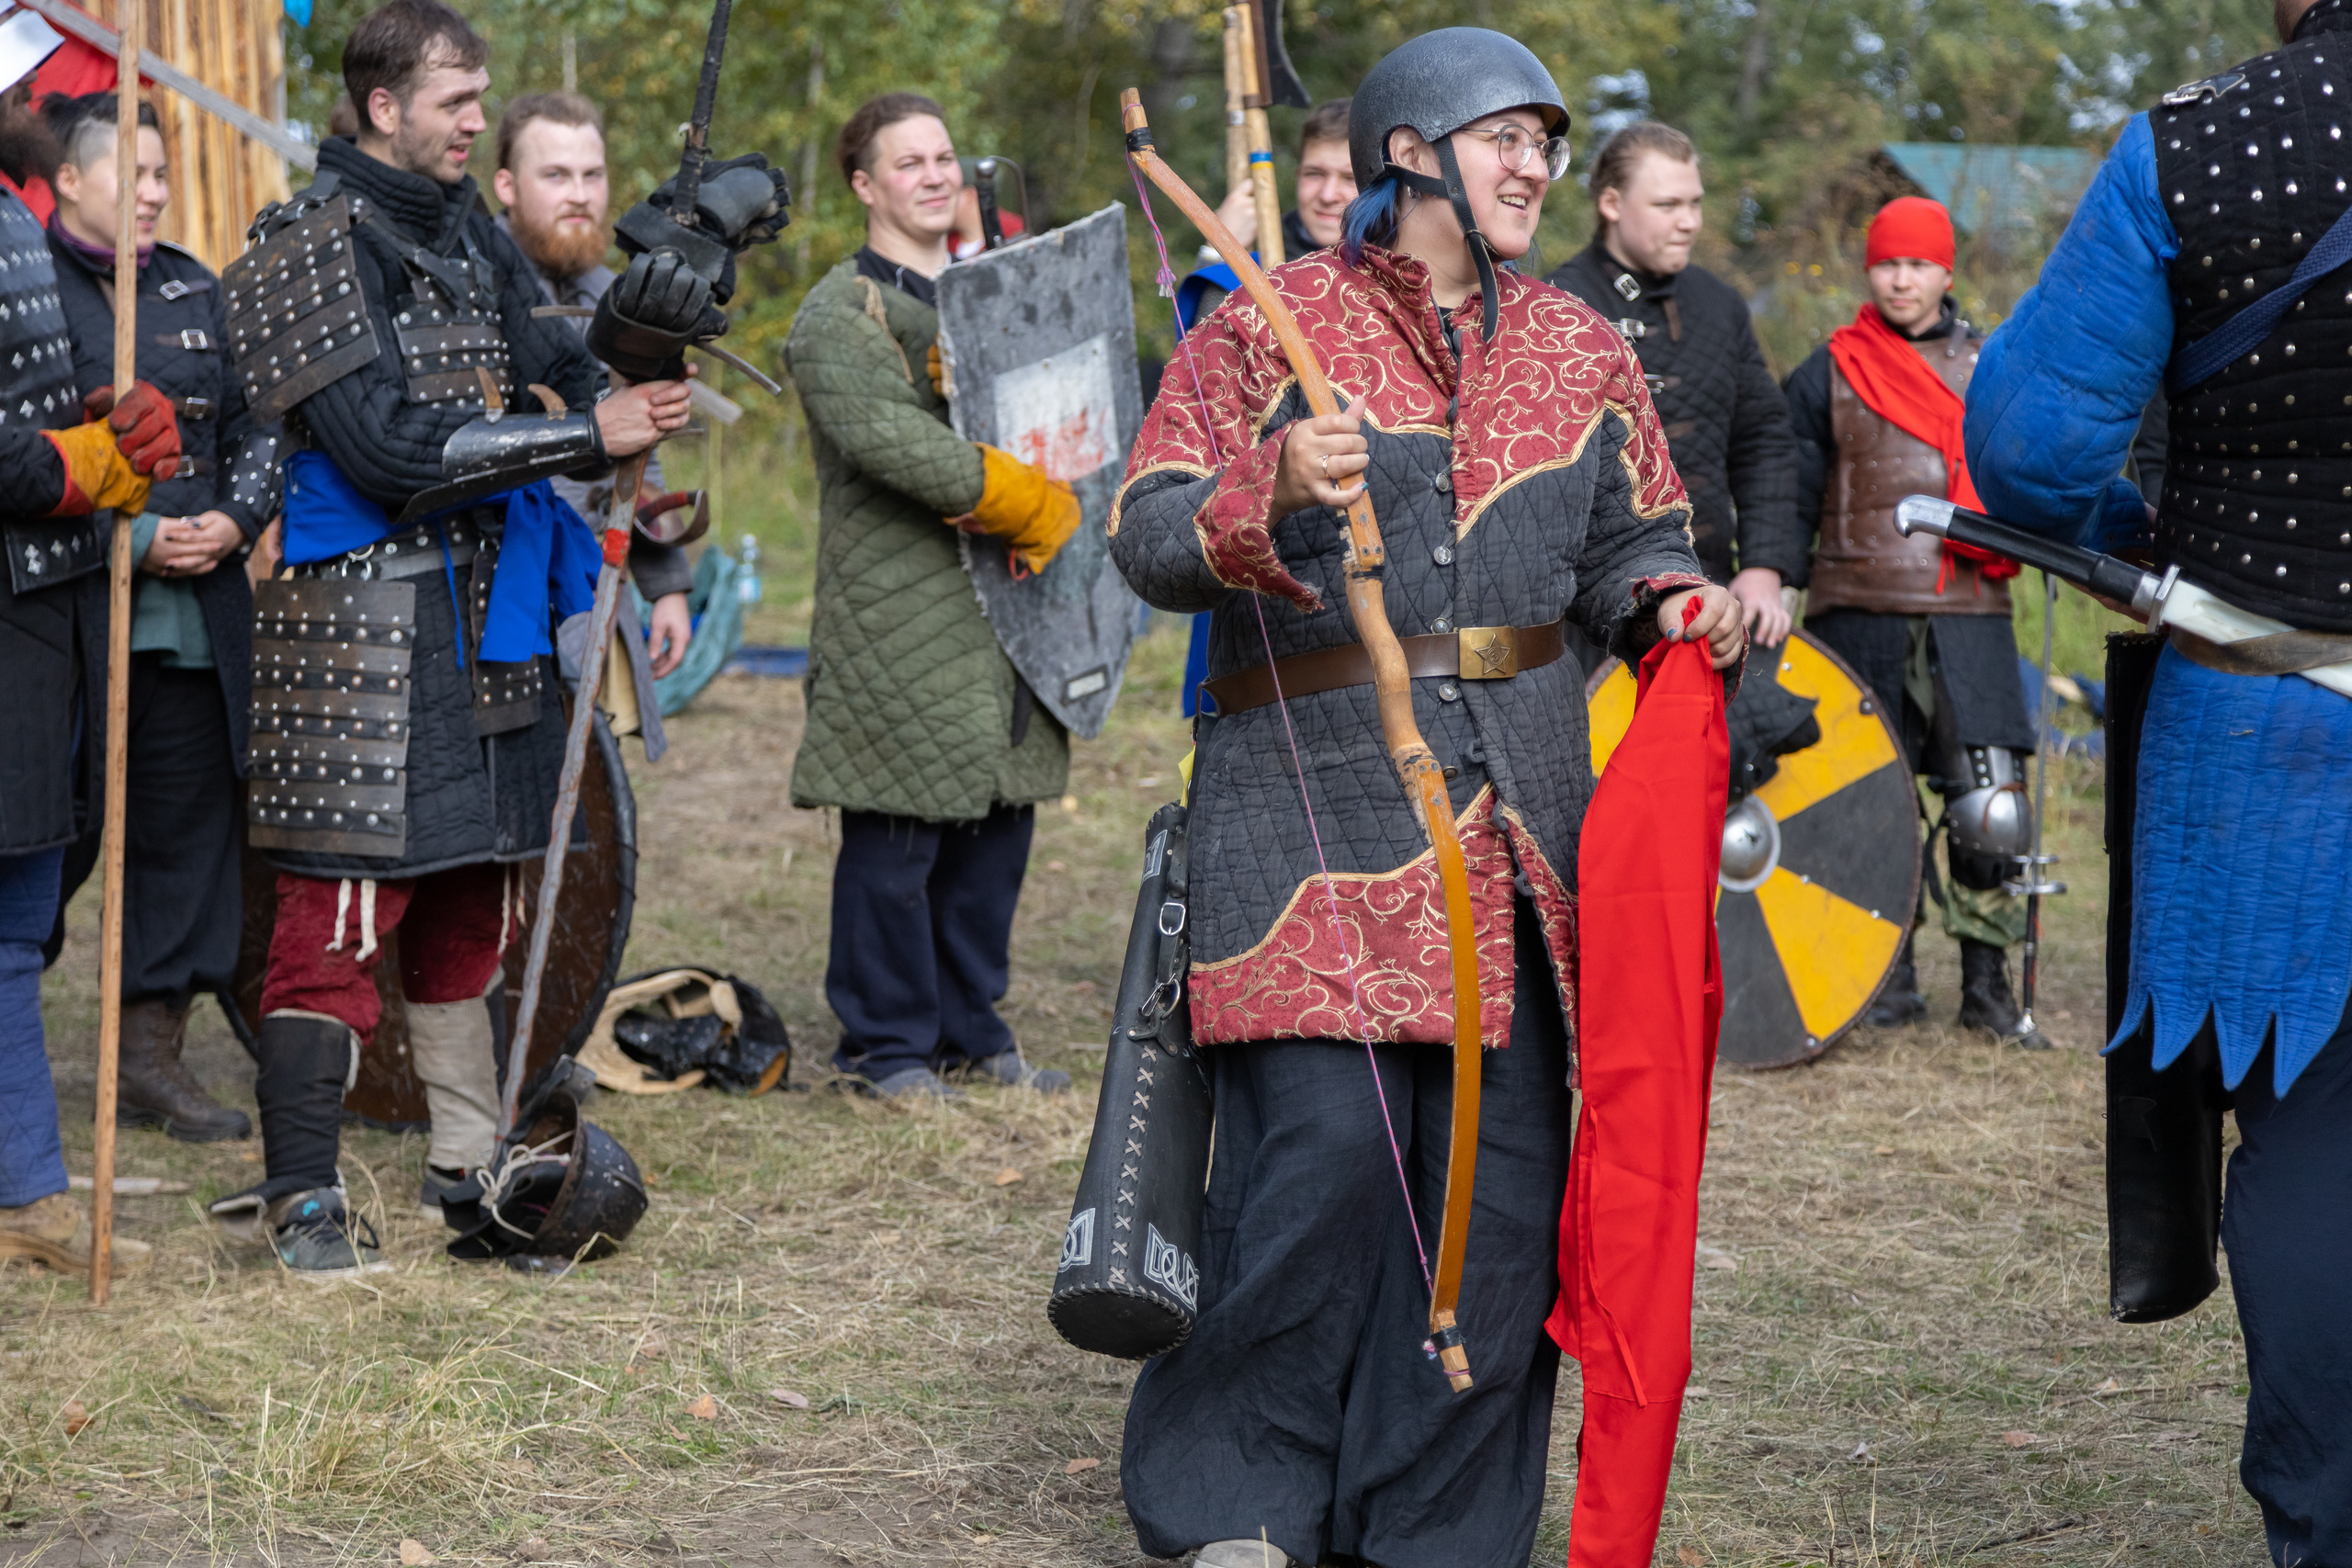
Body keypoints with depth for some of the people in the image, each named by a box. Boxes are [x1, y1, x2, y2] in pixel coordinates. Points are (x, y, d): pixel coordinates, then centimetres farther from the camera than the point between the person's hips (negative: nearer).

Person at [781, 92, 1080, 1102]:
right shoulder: (840, 315, -6)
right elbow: (889, 439, -21)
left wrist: (1039, 507, -1)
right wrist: (1030, 501, -19)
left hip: (1002, 606, 7)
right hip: (897, 617, -7)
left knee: (996, 826, 11)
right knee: (897, 842, -3)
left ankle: (972, 1032, 22)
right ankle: (889, 1044, 8)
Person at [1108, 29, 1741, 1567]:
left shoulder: (1579, 351, 15)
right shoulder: (1271, 330, 2)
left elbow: (1627, 542, 21)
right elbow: (1148, 536, -3)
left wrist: (1682, 606, -2)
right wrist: (1269, 498, -23)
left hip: (1516, 807, 5)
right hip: (1314, 792, -5)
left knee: (1502, 1171, 2)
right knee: (1322, 1147, -13)